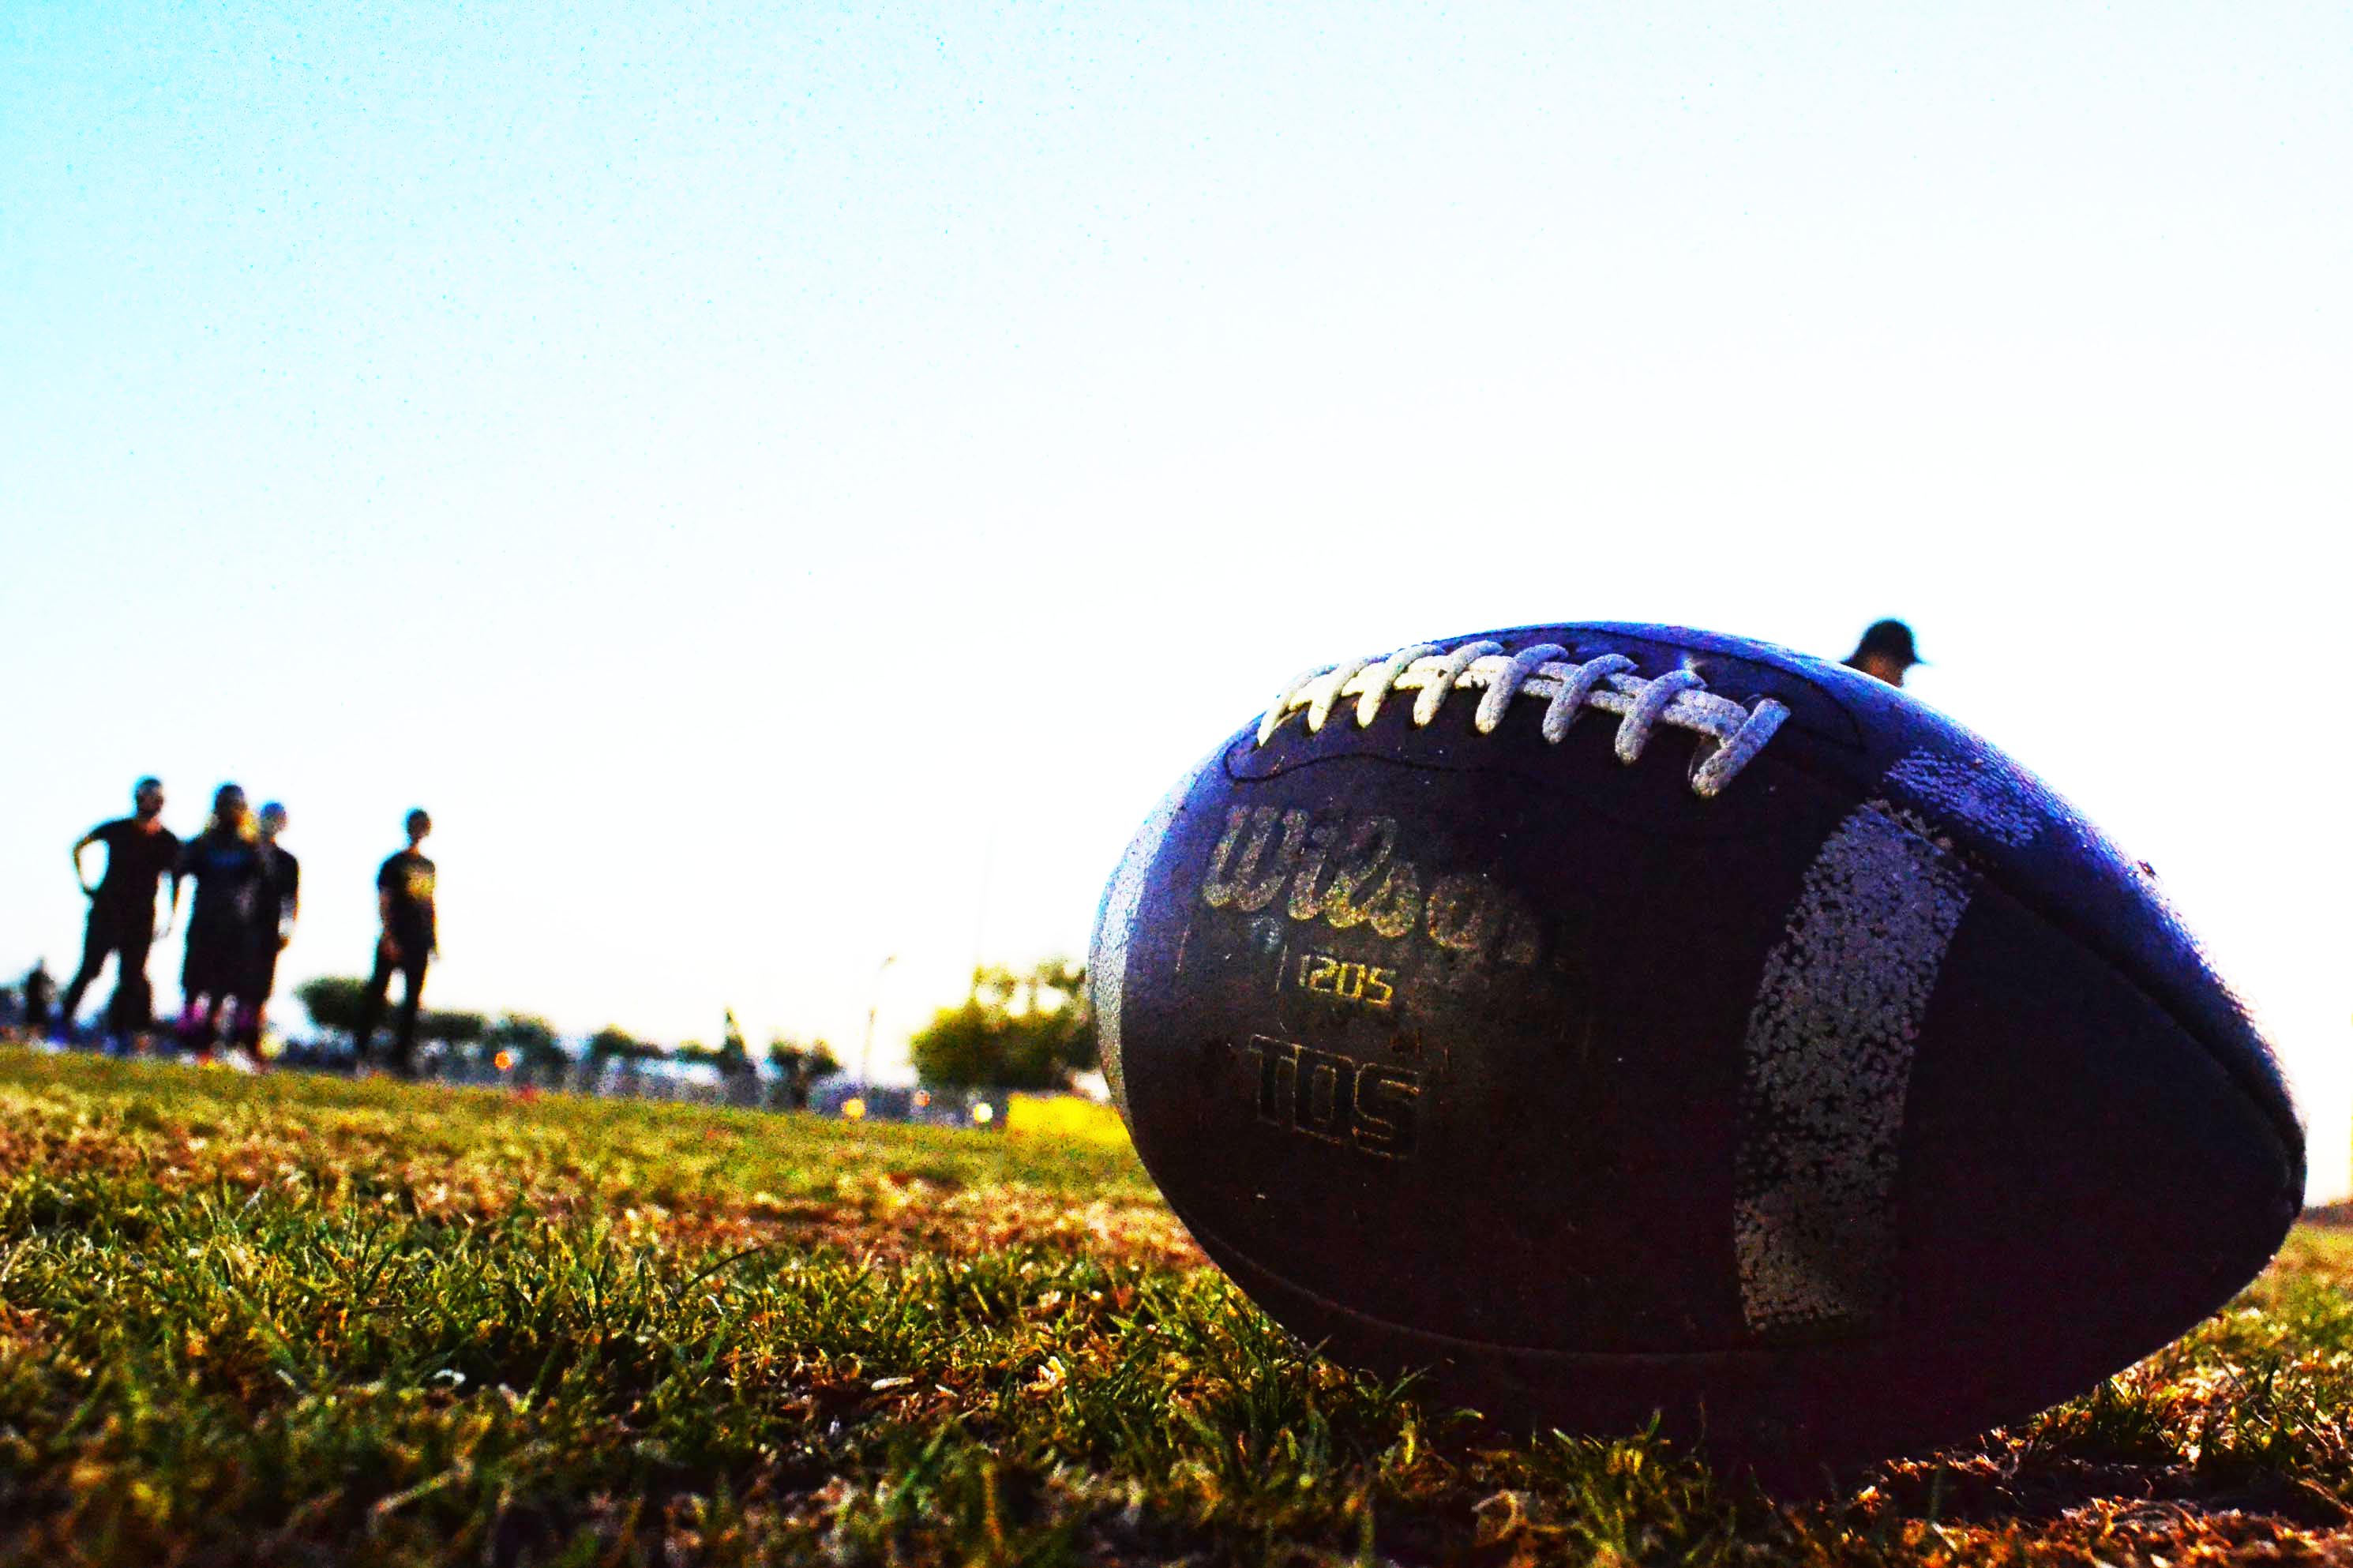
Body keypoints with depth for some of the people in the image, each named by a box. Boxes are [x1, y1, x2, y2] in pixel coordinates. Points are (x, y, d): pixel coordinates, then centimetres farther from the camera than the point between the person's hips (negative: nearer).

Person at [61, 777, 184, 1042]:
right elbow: (78, 847, 13)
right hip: (107, 909, -1)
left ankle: (119, 1031, 5)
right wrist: (84, 883, 7)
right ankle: (64, 1021, -2)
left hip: (141, 916, 1)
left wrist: (172, 918, 3)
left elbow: (175, 881, 8)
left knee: (132, 975, -1)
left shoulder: (168, 841, 1)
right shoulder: (116, 829, -1)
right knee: (90, 967, -9)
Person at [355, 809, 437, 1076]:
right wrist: (388, 938, -16)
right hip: (395, 941, -6)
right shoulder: (394, 864, -1)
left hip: (420, 944, 6)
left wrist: (435, 939, 15)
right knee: (377, 993, -6)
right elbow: (383, 903, -7)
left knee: (413, 1000, 4)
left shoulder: (429, 866, 16)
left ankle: (402, 1056, 7)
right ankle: (361, 1050, -1)